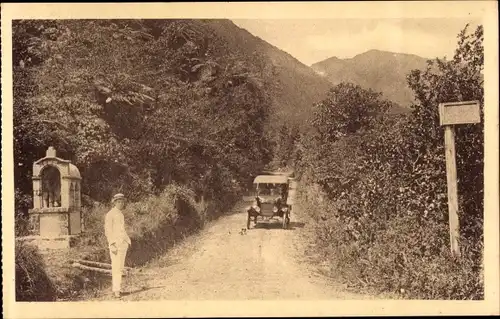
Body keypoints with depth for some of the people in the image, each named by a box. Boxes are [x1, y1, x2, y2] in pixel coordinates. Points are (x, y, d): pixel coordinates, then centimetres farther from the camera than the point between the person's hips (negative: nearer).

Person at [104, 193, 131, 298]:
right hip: (115, 243, -8)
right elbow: (108, 230, -11)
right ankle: (116, 289, -10)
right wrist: (112, 245, -18)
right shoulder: (110, 214, -6)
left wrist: (127, 241, 14)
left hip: (123, 243, 8)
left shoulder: (121, 214, 18)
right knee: (115, 267, -10)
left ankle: (117, 287, 12)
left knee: (120, 267, 8)